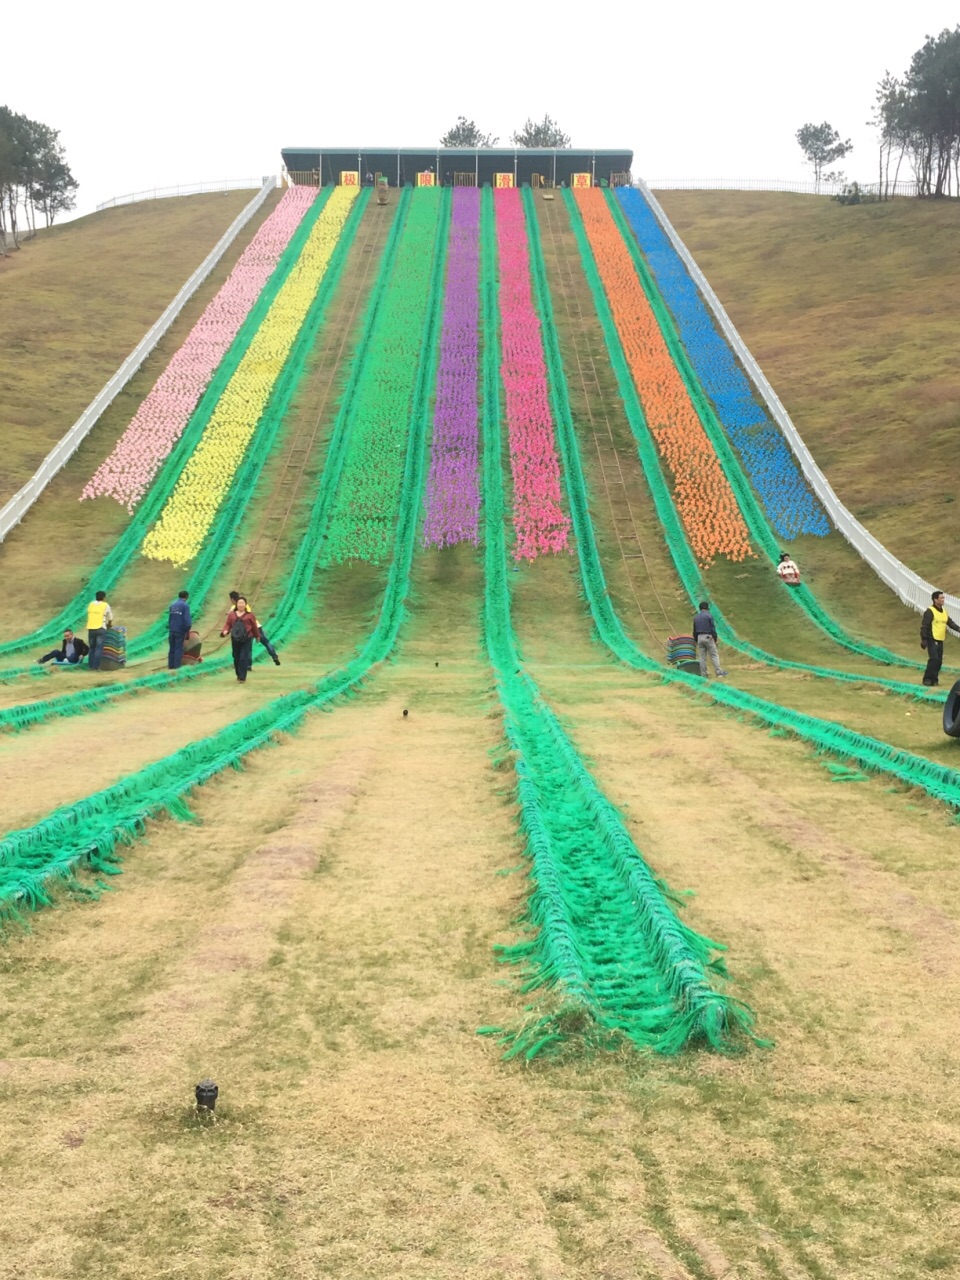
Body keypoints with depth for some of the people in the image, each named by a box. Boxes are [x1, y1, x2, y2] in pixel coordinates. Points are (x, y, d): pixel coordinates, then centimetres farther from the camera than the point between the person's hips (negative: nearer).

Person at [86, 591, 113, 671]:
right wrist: (108, 625, 31)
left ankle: (91, 666, 10)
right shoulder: (106, 605, 2)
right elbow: (110, 619, 8)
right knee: (99, 648, -4)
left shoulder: (91, 604, 13)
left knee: (92, 648, 12)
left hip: (91, 628, 4)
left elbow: (89, 616, 16)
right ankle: (96, 666, -10)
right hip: (100, 628, -4)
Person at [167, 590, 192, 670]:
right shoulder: (185, 606, -11)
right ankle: (177, 665, -1)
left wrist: (171, 627, 15)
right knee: (179, 648, 0)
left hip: (172, 630, 6)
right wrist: (187, 631, -7)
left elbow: (170, 617, 12)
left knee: (172, 648, 11)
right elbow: (187, 619, -15)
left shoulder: (172, 605, 10)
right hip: (180, 630, -6)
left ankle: (171, 665, 13)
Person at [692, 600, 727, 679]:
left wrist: (696, 641, 20)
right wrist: (715, 640, -3)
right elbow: (713, 628, -8)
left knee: (702, 657, 5)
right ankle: (719, 672, -10)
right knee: (714, 655, -3)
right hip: (708, 637, -5)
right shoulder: (709, 615, -5)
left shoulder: (696, 617, 11)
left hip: (699, 637, 5)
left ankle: (703, 675, 5)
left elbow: (694, 631, 14)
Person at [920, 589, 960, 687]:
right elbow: (924, 626, -14)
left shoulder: (944, 611, 14)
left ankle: (934, 679, 16)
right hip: (932, 640, -8)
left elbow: (951, 623, 13)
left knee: (939, 661, 8)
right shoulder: (930, 611, -11)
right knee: (934, 659, -15)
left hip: (940, 640, 8)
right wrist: (923, 639, -18)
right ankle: (927, 679, -8)